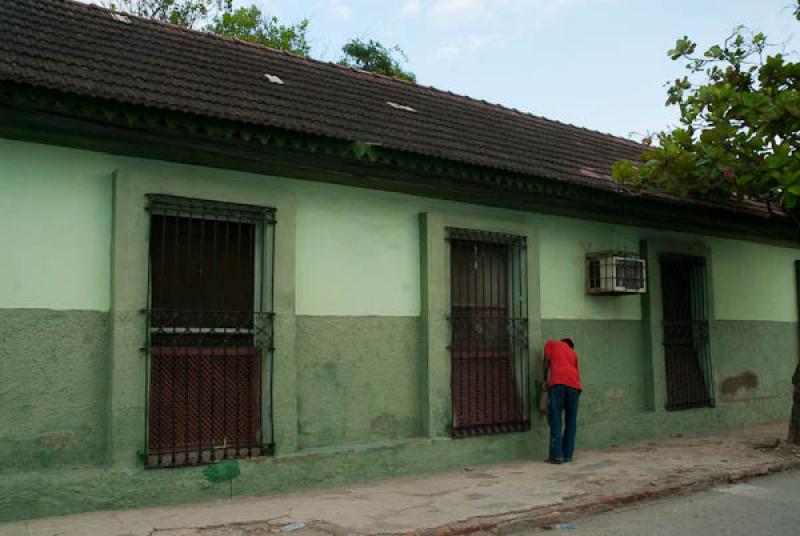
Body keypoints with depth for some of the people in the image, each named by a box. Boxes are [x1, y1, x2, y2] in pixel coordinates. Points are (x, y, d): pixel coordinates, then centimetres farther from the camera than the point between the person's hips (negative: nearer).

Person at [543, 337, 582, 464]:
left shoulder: (551, 343, 23)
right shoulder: (573, 352, 31)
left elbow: (547, 361, 8)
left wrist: (545, 381, 13)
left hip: (557, 382, -3)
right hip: (574, 384, 3)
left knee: (556, 420, -4)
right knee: (571, 421, 9)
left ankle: (556, 455, -10)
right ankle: (567, 455, 8)